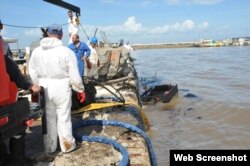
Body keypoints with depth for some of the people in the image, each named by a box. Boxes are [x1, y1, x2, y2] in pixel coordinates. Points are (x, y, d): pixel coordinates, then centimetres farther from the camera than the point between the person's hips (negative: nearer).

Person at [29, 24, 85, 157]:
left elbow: (32, 72, 7)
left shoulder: (36, 51, 0)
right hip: (61, 87, -3)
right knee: (64, 117, 10)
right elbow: (74, 75, -11)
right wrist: (80, 90, 2)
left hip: (44, 88, 4)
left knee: (48, 117, 15)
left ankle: (49, 148, 27)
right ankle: (67, 145, 25)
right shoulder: (66, 51, -14)